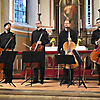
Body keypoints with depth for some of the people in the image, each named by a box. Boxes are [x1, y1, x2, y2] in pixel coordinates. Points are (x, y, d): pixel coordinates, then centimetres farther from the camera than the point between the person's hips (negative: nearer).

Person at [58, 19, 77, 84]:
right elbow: (59, 43, 18)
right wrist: (59, 52, 13)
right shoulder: (62, 33, 17)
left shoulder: (73, 32, 6)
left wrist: (71, 40, -17)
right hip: (63, 51, 3)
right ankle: (65, 79, 5)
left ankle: (70, 79, 4)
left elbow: (75, 41, 3)